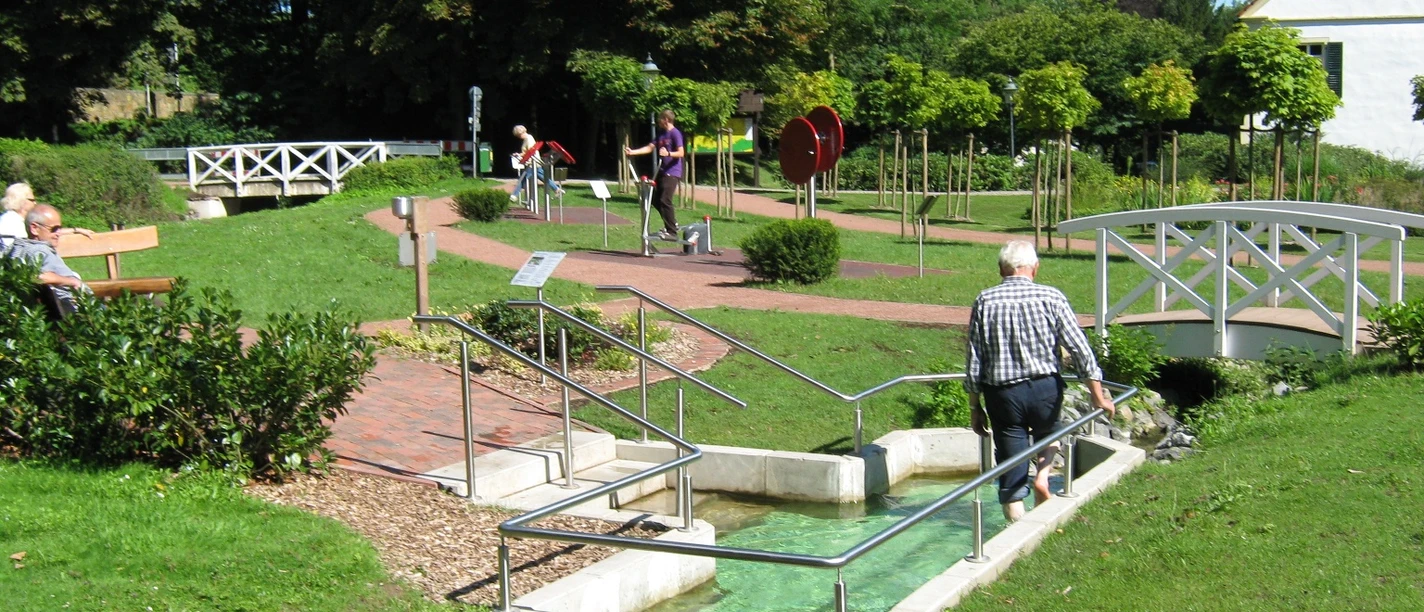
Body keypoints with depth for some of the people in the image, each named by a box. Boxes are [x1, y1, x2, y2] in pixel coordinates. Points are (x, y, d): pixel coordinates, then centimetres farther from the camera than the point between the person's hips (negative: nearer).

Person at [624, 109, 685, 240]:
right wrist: (632, 152, 6)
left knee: (665, 200, -16)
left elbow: (681, 153, -16)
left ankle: (672, 232, -14)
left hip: (672, 172, -10)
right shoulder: (661, 133, 16)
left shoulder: (675, 133, -10)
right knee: (656, 199, 11)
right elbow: (649, 148, 14)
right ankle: (672, 224, 23)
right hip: (662, 171, 10)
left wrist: (668, 153, -32)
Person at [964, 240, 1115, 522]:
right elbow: (1079, 348, -4)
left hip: (1002, 393, 0)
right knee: (1048, 434, 32)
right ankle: (1043, 475, 7)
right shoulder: (1051, 298, -4)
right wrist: (1098, 396, 4)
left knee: (1011, 478, 7)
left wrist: (975, 407, 7)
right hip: (1046, 388, 1)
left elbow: (974, 362, -2)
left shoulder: (985, 301, -3)